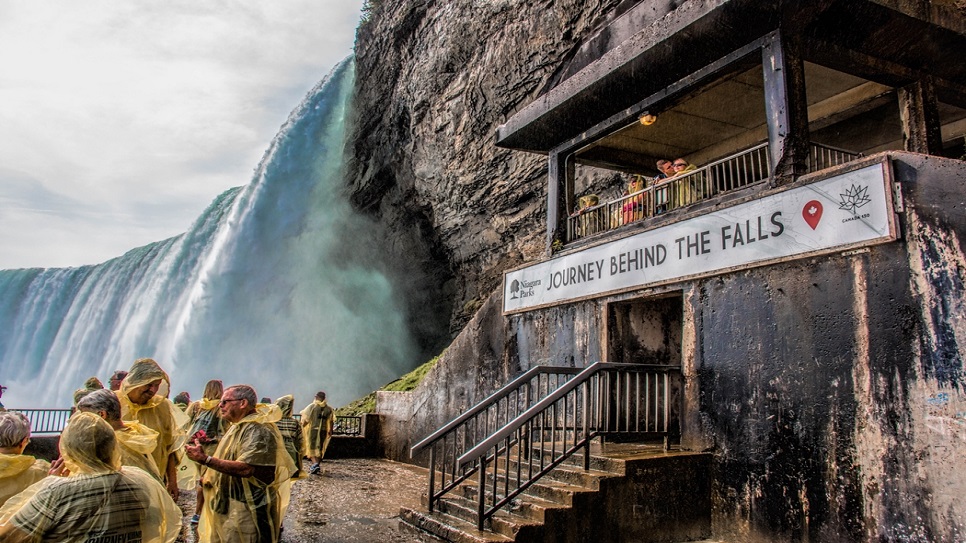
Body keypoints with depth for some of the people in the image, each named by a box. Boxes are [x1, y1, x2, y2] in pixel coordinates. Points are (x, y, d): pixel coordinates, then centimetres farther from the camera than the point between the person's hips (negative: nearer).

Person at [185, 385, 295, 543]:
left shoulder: (259, 430, -20)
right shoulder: (238, 426, 12)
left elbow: (246, 468, -30)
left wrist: (205, 459, -30)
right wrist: (210, 476, 6)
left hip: (246, 509, -9)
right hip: (226, 505, 9)